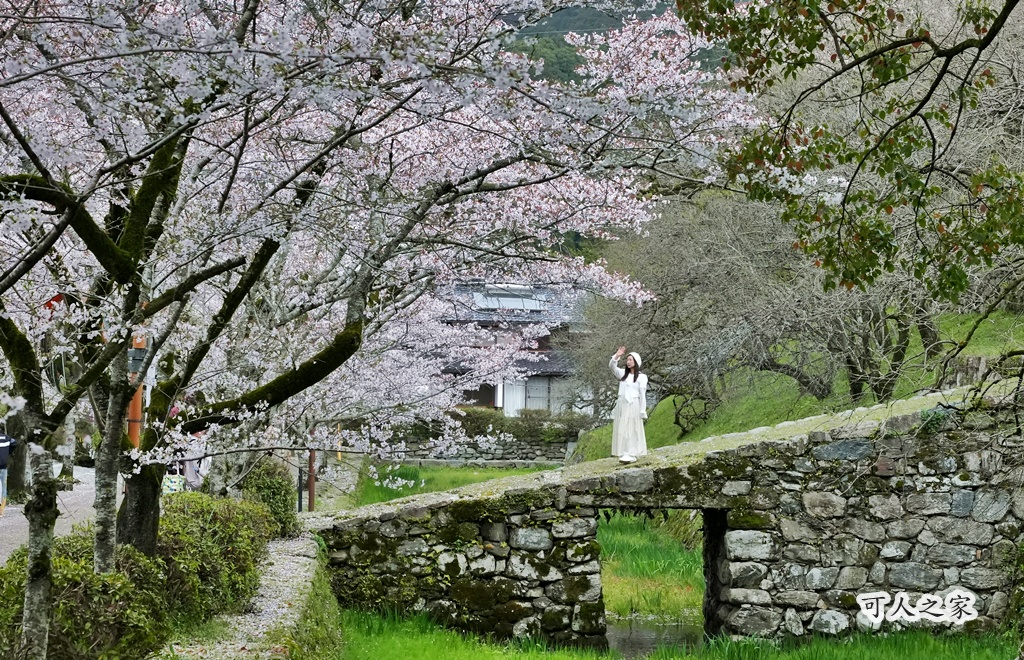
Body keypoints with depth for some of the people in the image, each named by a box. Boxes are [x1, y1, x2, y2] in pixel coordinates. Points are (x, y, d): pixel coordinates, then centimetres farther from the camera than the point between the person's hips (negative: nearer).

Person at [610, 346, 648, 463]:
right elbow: (612, 366, 2)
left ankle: (632, 455, -9)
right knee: (621, 430, 1)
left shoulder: (641, 377, 0)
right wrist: (617, 356, -15)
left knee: (631, 430, -7)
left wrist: (642, 412, -7)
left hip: (633, 405, -5)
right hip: (621, 405, 5)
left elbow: (643, 394, -3)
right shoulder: (623, 373, 15)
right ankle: (624, 454, 2)